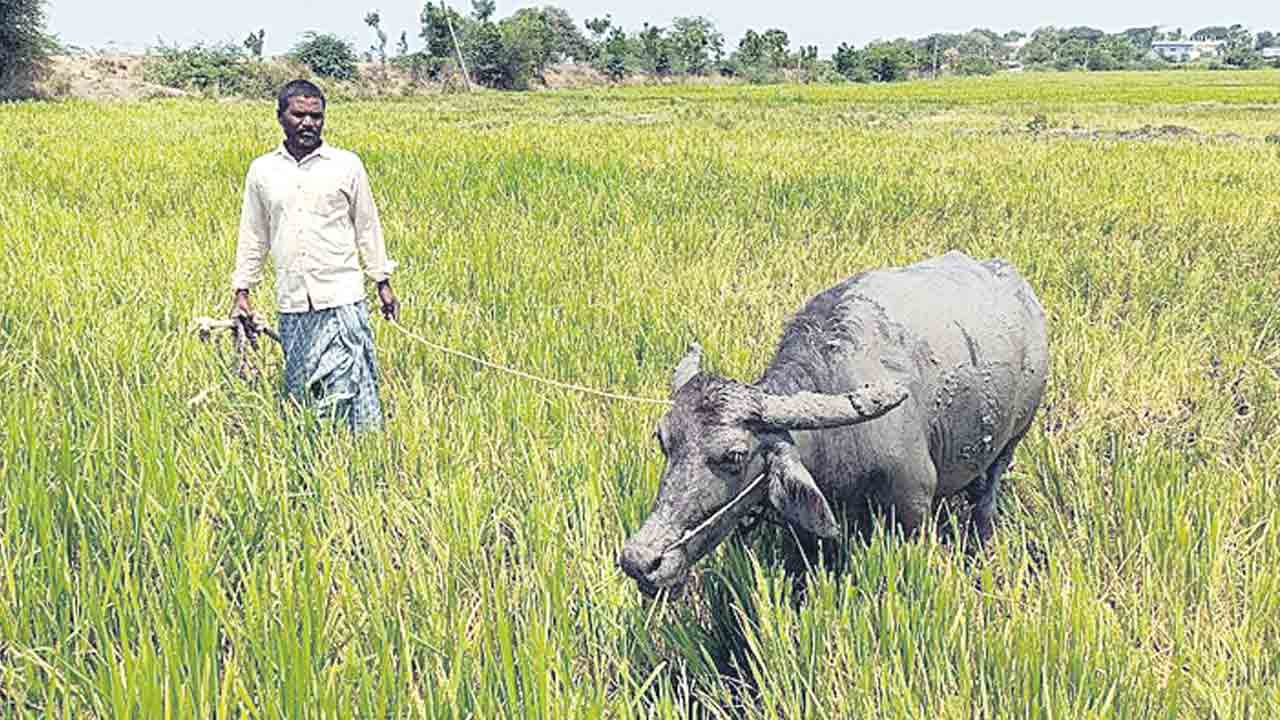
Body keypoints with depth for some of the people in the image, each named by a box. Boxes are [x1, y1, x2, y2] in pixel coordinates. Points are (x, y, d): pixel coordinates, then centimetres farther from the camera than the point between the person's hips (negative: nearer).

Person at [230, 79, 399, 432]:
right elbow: (253, 237, 15)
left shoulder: (347, 165, 2)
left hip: (342, 299, -2)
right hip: (292, 306, 3)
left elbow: (367, 227, 9)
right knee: (300, 392, 7)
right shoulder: (261, 171, 8)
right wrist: (242, 293, 13)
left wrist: (383, 283, 9)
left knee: (353, 387, -7)